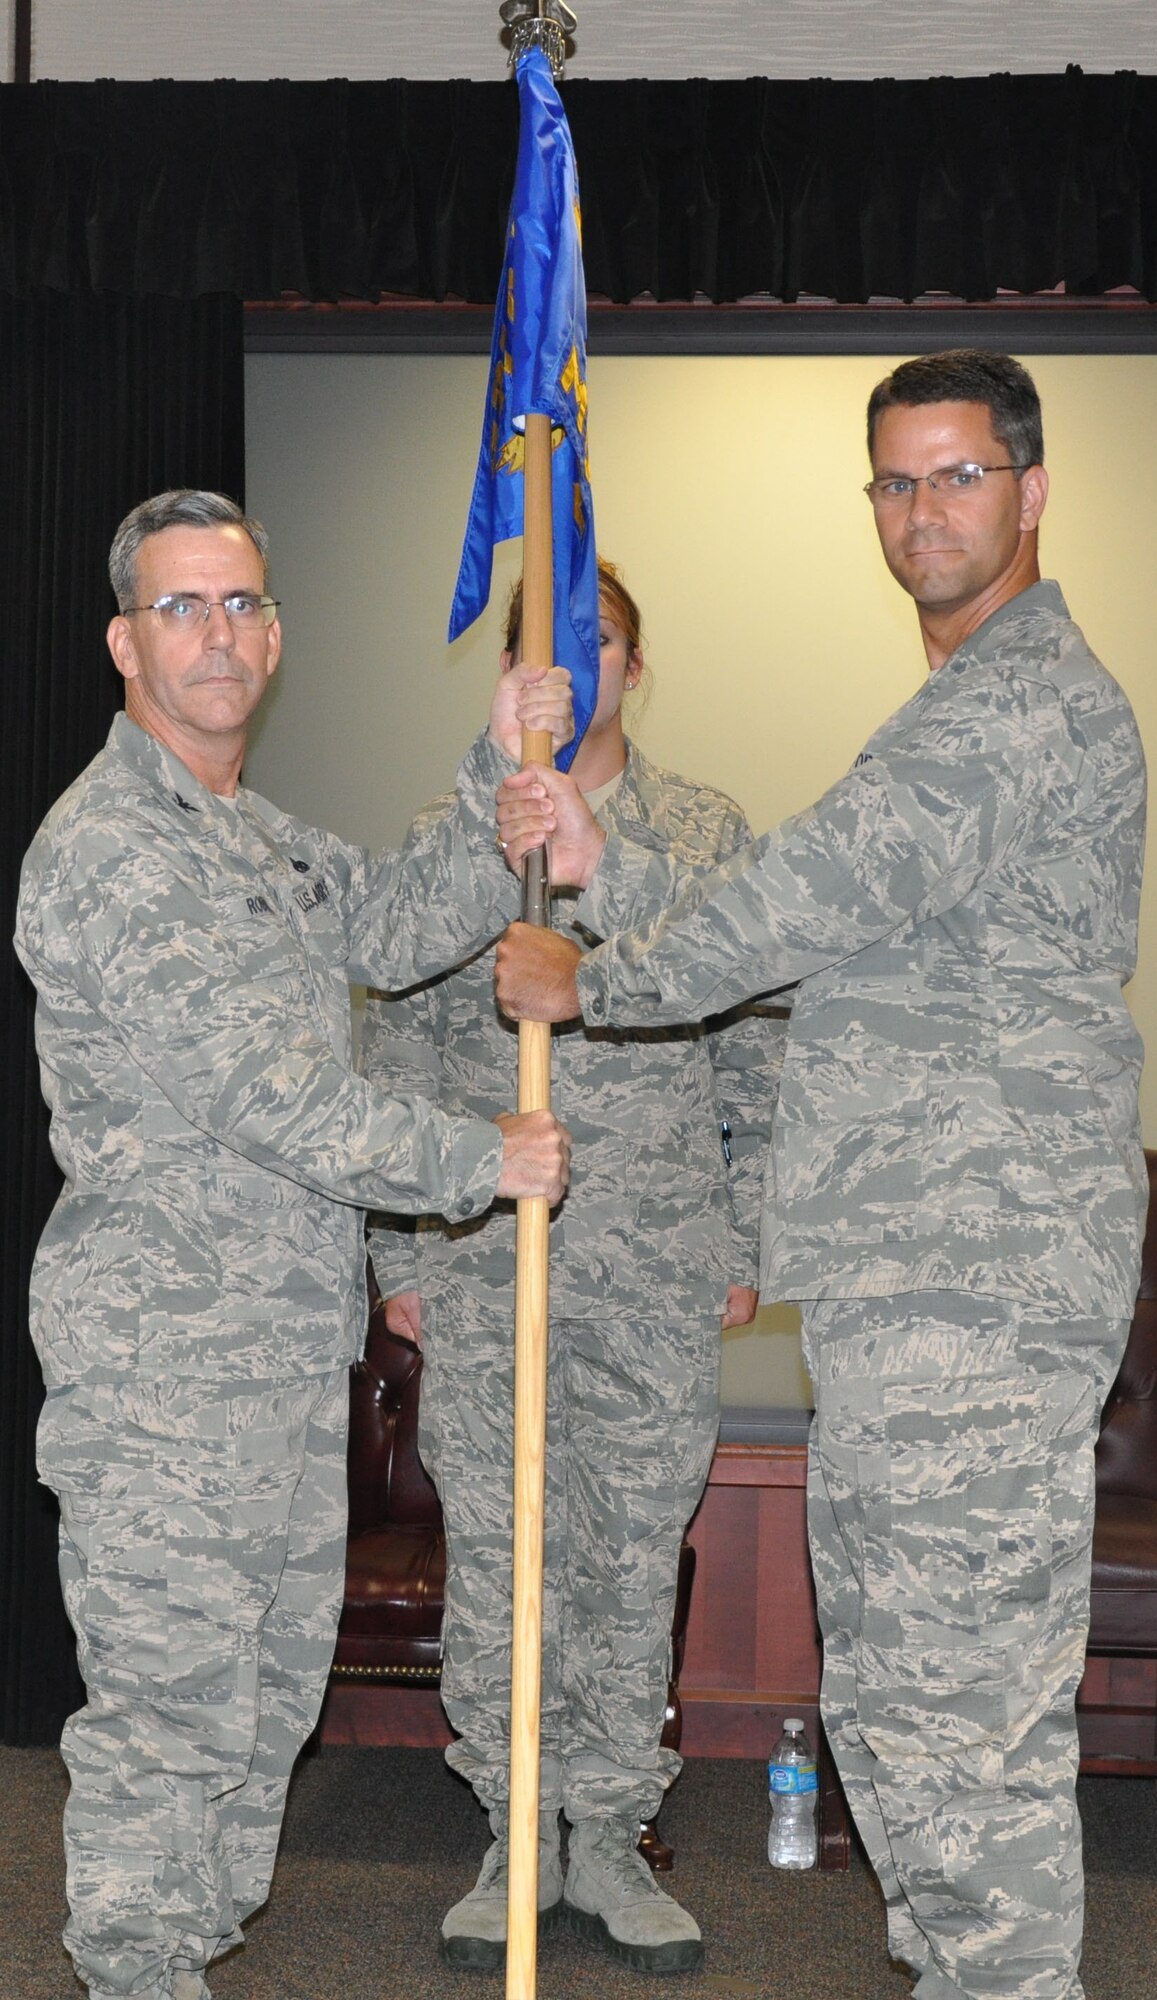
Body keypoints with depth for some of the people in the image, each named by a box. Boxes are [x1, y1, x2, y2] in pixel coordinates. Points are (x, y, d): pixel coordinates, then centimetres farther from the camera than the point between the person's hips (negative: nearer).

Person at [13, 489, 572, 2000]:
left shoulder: (267, 841, 19)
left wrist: (502, 777, -3)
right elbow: (256, 1092, -18)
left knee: (270, 1689, 16)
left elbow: (399, 928, 8)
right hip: (161, 1353, -9)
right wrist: (477, 1161, -10)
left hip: (290, 1339, 9)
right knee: (172, 1697, -4)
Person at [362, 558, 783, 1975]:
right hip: (480, 1270, 0)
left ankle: (608, 1844, 19)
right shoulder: (444, 839, 6)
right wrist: (398, 1257, 2)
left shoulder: (711, 840, 5)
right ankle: (516, 1844, 19)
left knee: (634, 1554, 6)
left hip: (657, 1273, 0)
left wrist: (743, 1246, 3)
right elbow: (395, 1060, 6)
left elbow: (753, 1060, 7)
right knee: (492, 1555, 6)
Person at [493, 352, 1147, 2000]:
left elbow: (808, 900, -15)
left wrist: (591, 984, -1)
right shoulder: (969, 708, 22)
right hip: (908, 1290, 11)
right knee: (891, 1689, 17)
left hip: (975, 1287, -11)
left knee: (962, 1708, -6)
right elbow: (815, 933, 19)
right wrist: (598, 865, 8)